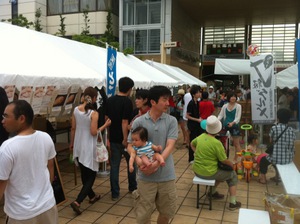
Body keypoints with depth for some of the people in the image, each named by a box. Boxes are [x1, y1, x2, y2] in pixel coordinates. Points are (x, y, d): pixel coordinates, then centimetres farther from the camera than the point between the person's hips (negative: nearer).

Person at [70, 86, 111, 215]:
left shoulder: (76, 110, -1)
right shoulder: (94, 113, -18)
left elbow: (73, 129, 5)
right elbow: (94, 133, -18)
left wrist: (72, 143, 17)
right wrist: (105, 125, -5)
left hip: (79, 146, 7)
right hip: (89, 148, -7)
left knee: (84, 174, 20)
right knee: (91, 175, 6)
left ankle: (92, 196, 38)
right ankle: (77, 202, -4)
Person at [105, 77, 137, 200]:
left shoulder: (110, 100, 3)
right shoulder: (127, 102, -17)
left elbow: (106, 118, 8)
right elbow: (124, 122, -22)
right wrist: (125, 139, -19)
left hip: (113, 138, 5)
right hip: (123, 138, -5)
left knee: (114, 165, 9)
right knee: (131, 163, 17)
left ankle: (115, 193, 12)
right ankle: (132, 187, 32)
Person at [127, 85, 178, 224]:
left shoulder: (171, 121, -2)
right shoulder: (139, 122, -3)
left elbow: (170, 146, -10)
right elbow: (130, 146, 0)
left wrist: (157, 163, -24)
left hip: (166, 175, 1)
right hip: (146, 176, -1)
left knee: (167, 211, 15)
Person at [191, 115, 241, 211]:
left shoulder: (200, 137, -4)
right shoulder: (217, 143, -23)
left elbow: (192, 144, 17)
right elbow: (224, 160, -13)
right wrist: (232, 164, 6)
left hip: (197, 171, 7)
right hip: (208, 173, -7)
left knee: (220, 171, 32)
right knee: (233, 175, 15)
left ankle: (213, 192, 39)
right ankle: (233, 203, 19)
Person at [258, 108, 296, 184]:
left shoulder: (274, 128, -11)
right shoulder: (291, 130, 0)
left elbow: (271, 141, 1)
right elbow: (292, 145, 7)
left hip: (276, 158, -4)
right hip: (289, 159, 4)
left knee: (263, 160, 26)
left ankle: (263, 178, 26)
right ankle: (277, 176, 45)